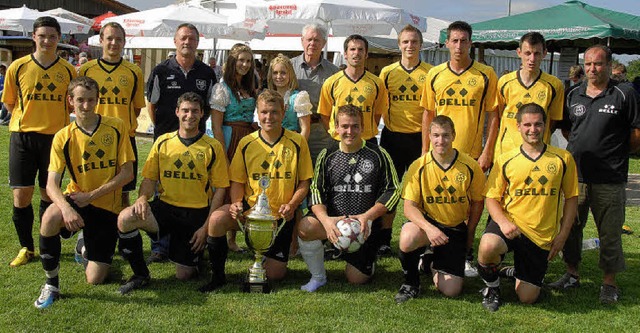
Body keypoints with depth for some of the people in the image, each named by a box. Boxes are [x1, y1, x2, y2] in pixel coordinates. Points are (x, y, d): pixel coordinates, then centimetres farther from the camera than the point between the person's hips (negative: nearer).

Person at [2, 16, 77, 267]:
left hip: (55, 138, 0)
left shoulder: (68, 71, 1)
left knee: (49, 195, 7)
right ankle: (26, 247, 17)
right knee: (21, 196, -1)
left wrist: (52, 119, 3)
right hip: (23, 136, 0)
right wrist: (32, 118, 3)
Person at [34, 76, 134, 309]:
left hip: (107, 206, 0)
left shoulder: (116, 127, -7)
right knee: (50, 217, -37)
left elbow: (127, 173, -8)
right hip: (76, 198, 0)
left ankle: (87, 247, 35)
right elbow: (52, 184, -14)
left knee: (95, 279, -4)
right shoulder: (63, 137, -6)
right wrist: (66, 208, -35)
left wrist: (91, 195, -16)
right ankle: (51, 284, -15)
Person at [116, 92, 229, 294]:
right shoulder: (163, 142, 5)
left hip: (196, 213, -2)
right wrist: (143, 198, -17)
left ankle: (197, 254, 36)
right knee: (125, 218, -28)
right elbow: (149, 179, 7)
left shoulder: (213, 147, -2)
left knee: (184, 275, -1)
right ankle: (141, 274, -7)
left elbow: (220, 189, -2)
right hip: (165, 207, 2)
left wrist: (206, 226, -9)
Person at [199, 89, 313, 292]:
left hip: (281, 216, 0)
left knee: (274, 275, -1)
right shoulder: (247, 143, -1)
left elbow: (304, 183, -2)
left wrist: (291, 205, -19)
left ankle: (272, 255, 38)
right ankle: (217, 275, -9)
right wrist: (236, 202, -17)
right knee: (216, 219, -31)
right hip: (250, 208, 1)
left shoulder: (297, 142, -5)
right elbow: (237, 181, 3)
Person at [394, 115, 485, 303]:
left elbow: (477, 203, 5)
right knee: (407, 239, -39)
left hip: (456, 228, 2)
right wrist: (429, 228, -32)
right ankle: (411, 281, -5)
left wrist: (469, 236, 7)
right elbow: (409, 207, -14)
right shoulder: (418, 167, -11)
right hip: (427, 222, -1)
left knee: (451, 291, -8)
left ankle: (432, 263, 29)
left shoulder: (470, 167, -9)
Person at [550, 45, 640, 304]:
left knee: (610, 233, 3)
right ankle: (572, 274, 28)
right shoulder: (573, 95, 9)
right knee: (570, 227, 13)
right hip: (574, 174, 4)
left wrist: (617, 155, 4)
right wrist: (582, 148, 11)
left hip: (609, 178, -4)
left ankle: (609, 283, 16)